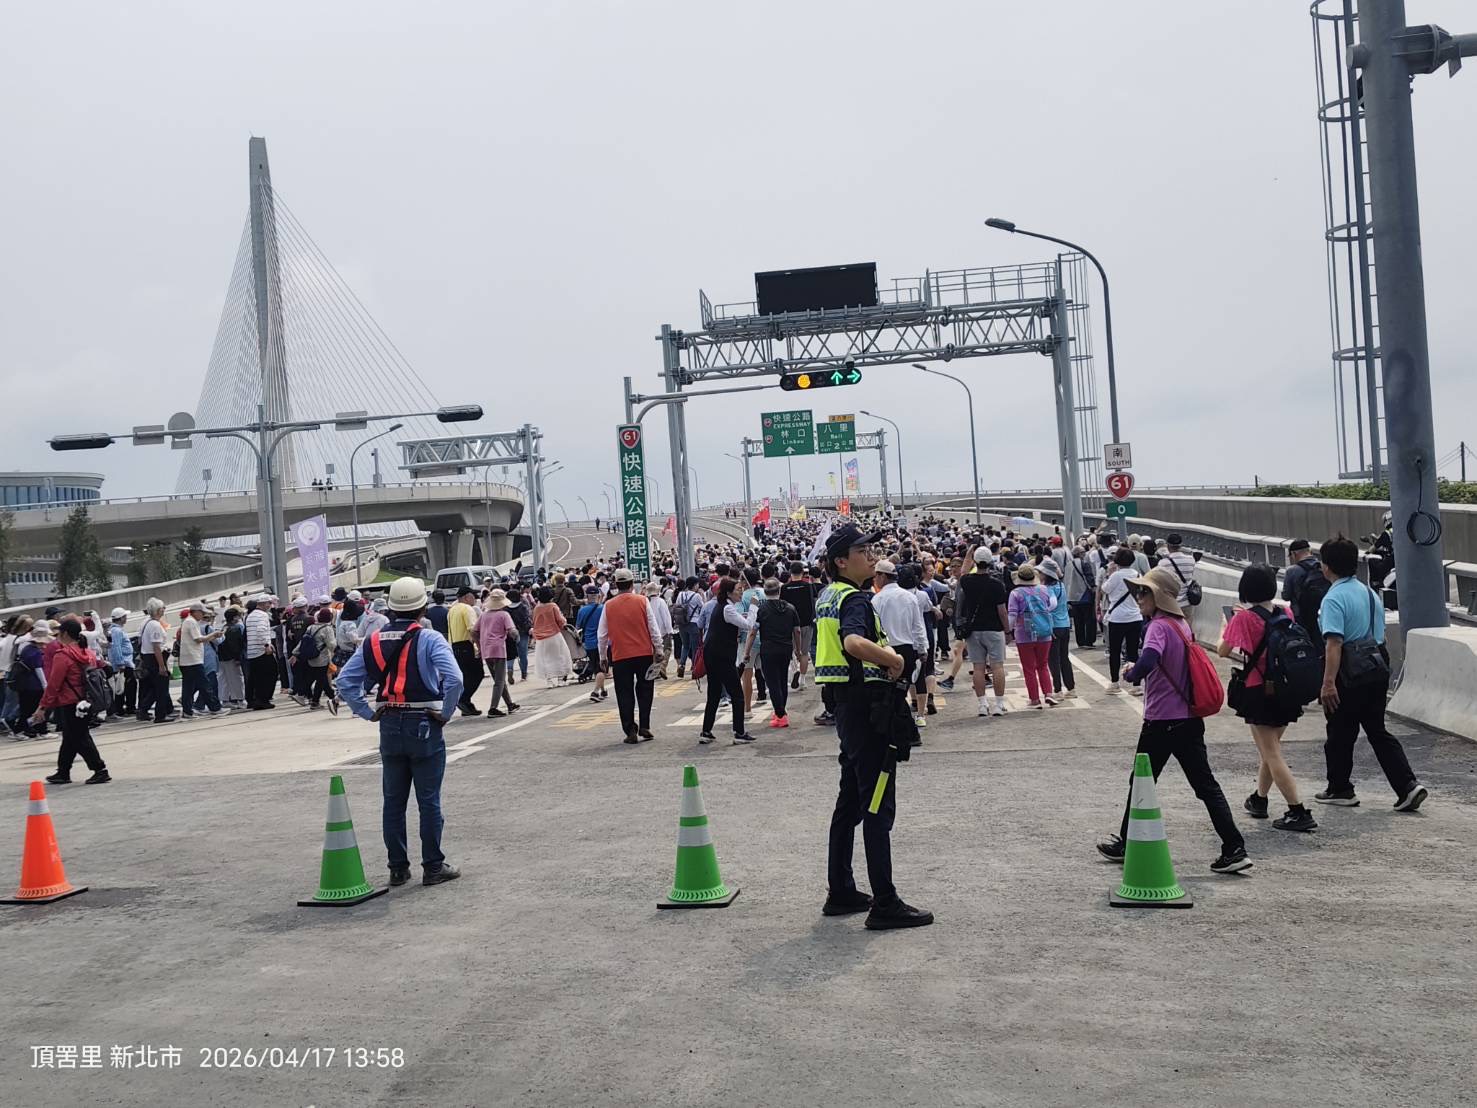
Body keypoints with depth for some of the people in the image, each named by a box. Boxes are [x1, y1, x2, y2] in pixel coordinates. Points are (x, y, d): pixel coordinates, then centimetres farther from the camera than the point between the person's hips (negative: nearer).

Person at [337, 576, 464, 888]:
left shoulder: (374, 641, 5)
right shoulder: (429, 639, -10)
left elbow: (344, 681, 4)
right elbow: (454, 679, -23)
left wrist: (367, 713, 7)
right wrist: (445, 713, -10)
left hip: (389, 727, 4)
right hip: (424, 725, -4)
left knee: (393, 801, 12)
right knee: (429, 800, 3)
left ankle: (398, 868, 17)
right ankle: (433, 867, 8)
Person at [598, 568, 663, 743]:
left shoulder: (608, 606, -1)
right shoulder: (642, 601, -3)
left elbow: (602, 635, 4)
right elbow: (653, 628, -2)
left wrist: (603, 657, 15)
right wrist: (658, 650, 8)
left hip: (620, 657, 0)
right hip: (644, 654, 0)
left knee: (625, 695, 5)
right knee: (644, 692, 13)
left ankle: (630, 731, 2)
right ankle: (644, 728, 9)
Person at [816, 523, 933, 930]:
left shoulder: (828, 596, 13)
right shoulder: (856, 598, -17)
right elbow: (854, 642, -37)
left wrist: (880, 650, 14)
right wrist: (894, 659, -22)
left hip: (848, 705, 10)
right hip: (868, 703, -10)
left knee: (850, 800, 17)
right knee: (878, 806, -6)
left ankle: (840, 892, 24)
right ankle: (884, 904, -3)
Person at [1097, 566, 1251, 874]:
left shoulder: (1159, 626, -17)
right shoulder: (1182, 623, 10)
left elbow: (1148, 660, -35)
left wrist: (1131, 673, -16)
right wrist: (1140, 671, 8)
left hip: (1161, 721, -7)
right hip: (1190, 719, 7)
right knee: (1206, 785, 6)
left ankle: (1126, 844, 22)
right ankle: (1234, 849, 0)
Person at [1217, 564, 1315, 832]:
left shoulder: (1243, 618, -13)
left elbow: (1223, 651, -6)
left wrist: (1224, 627, 15)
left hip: (1259, 691, -6)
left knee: (1272, 754, -5)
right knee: (1271, 748, 22)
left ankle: (1299, 812, -12)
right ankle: (1259, 800, 38)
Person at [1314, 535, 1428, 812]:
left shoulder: (1334, 598, -15)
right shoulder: (1369, 592, 11)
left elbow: (1334, 643, -25)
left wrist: (1328, 682, -28)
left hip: (1350, 675, -8)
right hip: (1377, 667, 8)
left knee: (1340, 735, 9)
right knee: (1378, 732, 13)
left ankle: (1340, 789, 21)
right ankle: (1408, 786, 1)